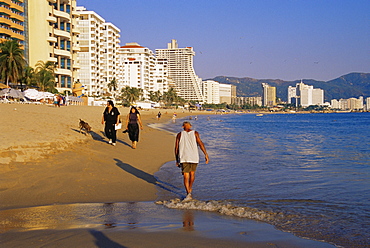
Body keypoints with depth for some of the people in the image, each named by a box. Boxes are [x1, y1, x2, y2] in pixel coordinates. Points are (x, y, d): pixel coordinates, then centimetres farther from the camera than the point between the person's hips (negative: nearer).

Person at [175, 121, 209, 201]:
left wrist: (177, 160, 13)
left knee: (186, 176, 0)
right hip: (194, 157, 1)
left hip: (184, 158, -1)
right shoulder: (195, 133, 6)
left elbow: (176, 148, 5)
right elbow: (200, 144, -6)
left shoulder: (180, 134, 7)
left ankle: (188, 193, -14)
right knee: (192, 173, 22)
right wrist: (206, 155, -7)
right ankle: (190, 188, 37)